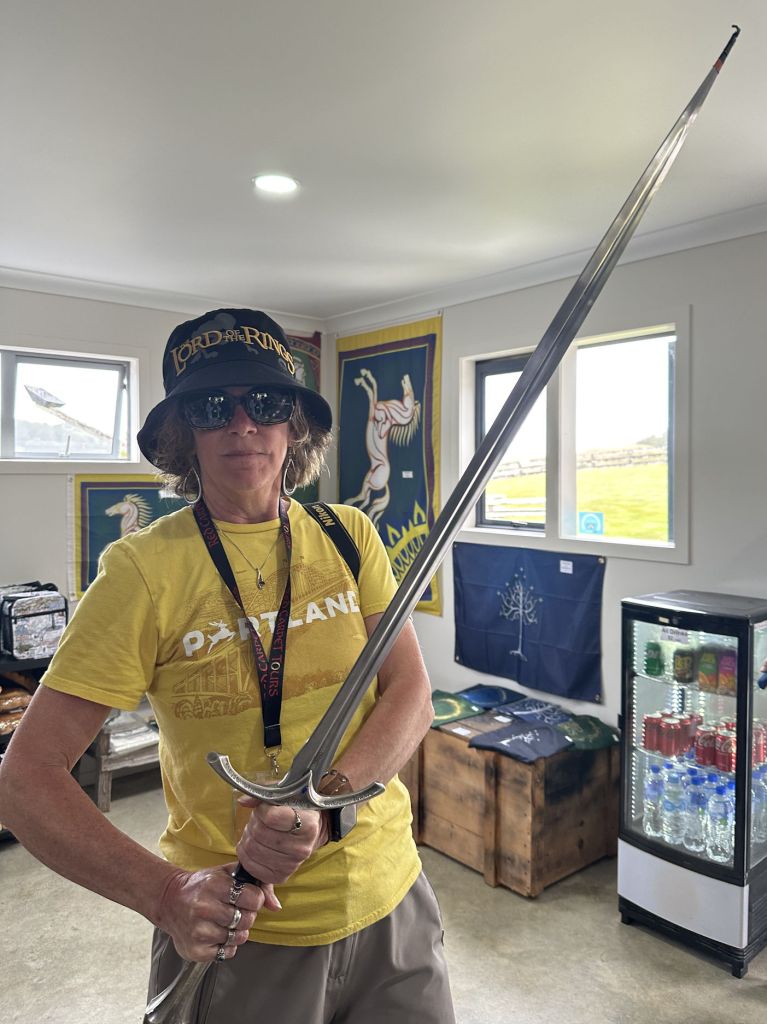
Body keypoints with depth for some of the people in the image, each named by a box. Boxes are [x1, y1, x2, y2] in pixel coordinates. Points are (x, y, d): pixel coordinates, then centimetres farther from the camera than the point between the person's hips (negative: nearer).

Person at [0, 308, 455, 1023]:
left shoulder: (348, 536, -3)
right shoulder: (143, 570, -13)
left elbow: (411, 696, -6)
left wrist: (322, 805, -21)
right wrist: (165, 893, -23)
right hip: (235, 929, -3)